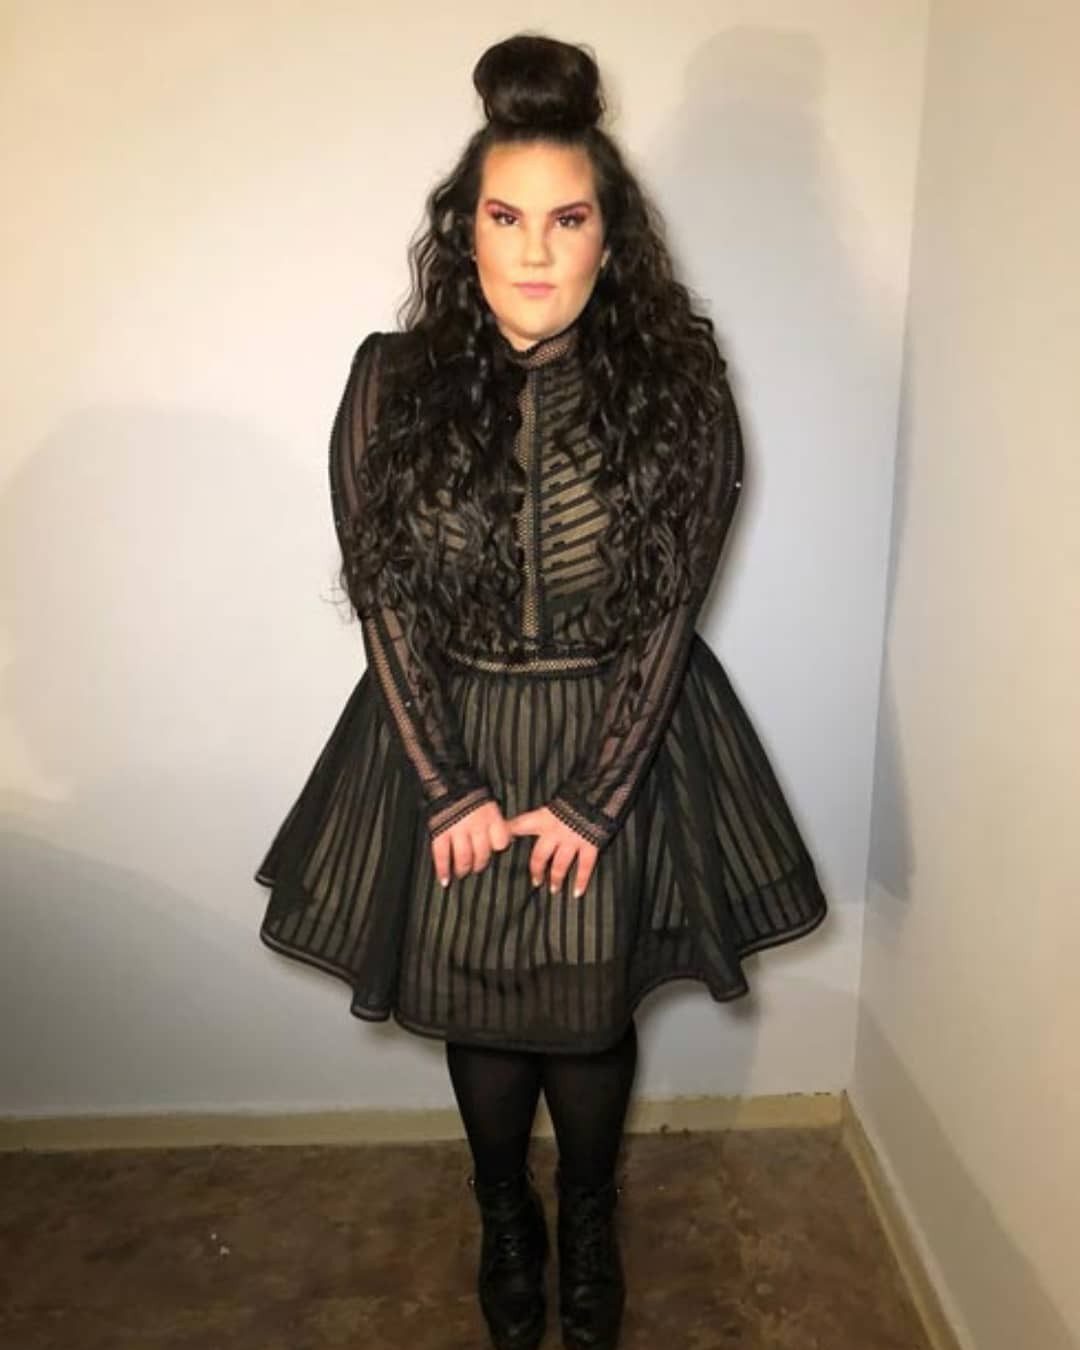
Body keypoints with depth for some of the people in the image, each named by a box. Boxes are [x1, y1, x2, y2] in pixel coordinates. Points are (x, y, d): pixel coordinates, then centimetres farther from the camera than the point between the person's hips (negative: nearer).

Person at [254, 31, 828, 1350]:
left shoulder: (675, 387, -10)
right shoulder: (393, 384, -8)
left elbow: (669, 609, -9)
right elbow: (386, 606, -6)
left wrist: (594, 798, -11)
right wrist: (448, 790, -9)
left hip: (622, 742, -1)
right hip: (446, 741, 1)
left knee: (589, 1014, 12)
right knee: (477, 1011, 15)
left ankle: (589, 1229, 44)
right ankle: (505, 1224, 46)